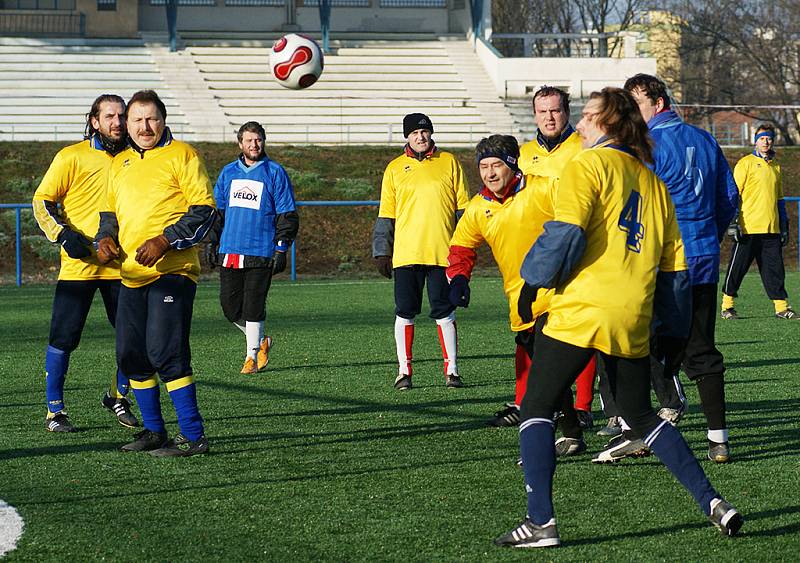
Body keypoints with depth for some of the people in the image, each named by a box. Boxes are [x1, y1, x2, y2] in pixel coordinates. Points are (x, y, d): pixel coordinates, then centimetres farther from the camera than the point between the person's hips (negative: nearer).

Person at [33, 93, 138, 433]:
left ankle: (118, 396, 24)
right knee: (63, 338, -1)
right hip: (78, 264, -4)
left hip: (121, 265, 4)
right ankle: (55, 410, 10)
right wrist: (63, 234, -16)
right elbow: (42, 201, -2)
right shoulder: (72, 157, -3)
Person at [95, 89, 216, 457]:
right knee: (130, 354, 8)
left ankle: (193, 436, -11)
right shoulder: (120, 163, 18)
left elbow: (204, 211, -8)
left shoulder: (181, 156, -2)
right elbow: (111, 211, 28)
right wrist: (105, 237, 6)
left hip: (172, 271, -7)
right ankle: (154, 432, 21)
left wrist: (165, 240, -18)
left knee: (164, 352, -16)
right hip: (132, 274, 7)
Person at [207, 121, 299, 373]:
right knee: (230, 305, 4)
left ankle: (252, 356, 7)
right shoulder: (228, 172, 12)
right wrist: (212, 243, 13)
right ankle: (260, 341, 24)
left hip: (260, 253, -4)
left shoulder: (275, 173, 0)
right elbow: (217, 210, 19)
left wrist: (281, 249, -7)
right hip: (229, 252, 4)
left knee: (253, 307, -4)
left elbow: (287, 215, -1)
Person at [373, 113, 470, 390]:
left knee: (444, 312, 2)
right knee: (405, 313, 1)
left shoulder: (449, 163, 8)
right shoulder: (395, 168, 9)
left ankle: (451, 369, 8)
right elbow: (385, 215, 10)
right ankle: (403, 370, 8)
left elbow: (462, 208, 10)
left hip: (442, 252, 0)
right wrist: (381, 252, 4)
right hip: (405, 253, 1)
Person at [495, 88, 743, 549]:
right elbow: (674, 264, 18)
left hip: (580, 309, -7)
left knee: (536, 408, 3)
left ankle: (541, 522, -7)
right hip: (633, 321, 7)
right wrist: (673, 324, 25)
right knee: (641, 415, 20)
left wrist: (533, 282, -4)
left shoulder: (587, 165, -2)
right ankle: (712, 501, 11)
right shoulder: (653, 182, 19)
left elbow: (566, 233, -16)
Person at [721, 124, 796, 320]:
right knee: (737, 268, 0)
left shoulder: (775, 166, 17)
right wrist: (733, 223, -11)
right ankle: (727, 306, 8)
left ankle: (781, 307, 5)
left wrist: (784, 226, 19)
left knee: (775, 269, 3)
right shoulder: (746, 163, -1)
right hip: (748, 228, -5)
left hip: (771, 229, 5)